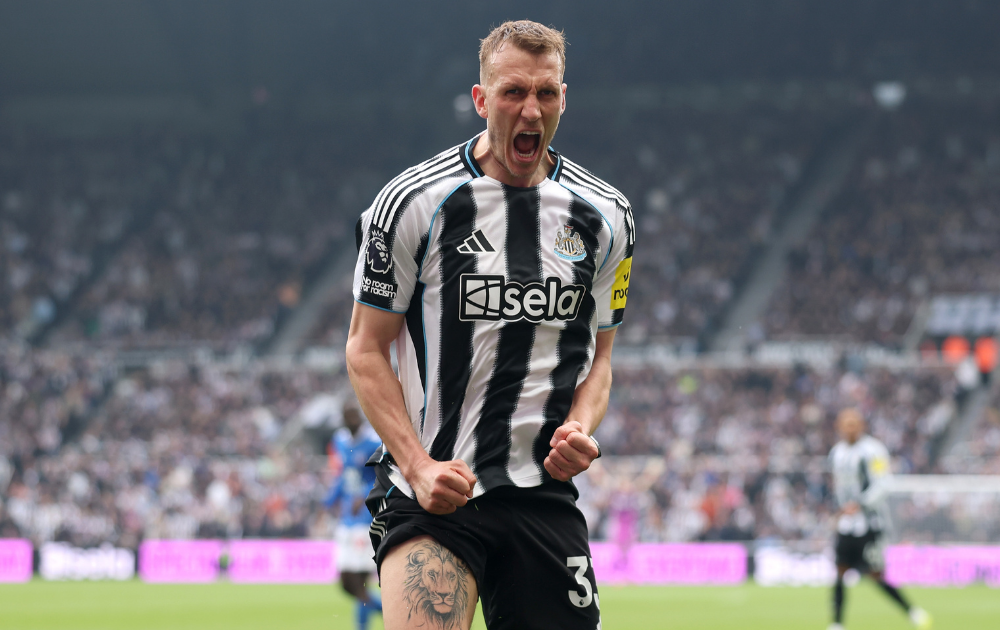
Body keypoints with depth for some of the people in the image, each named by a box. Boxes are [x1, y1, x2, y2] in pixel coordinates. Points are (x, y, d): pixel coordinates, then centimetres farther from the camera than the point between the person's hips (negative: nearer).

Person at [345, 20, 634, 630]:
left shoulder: (606, 216, 8)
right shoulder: (413, 202, -4)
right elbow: (366, 351, 0)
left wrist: (580, 428, -5)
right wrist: (418, 467, -11)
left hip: (545, 490, 4)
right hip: (433, 489, -4)